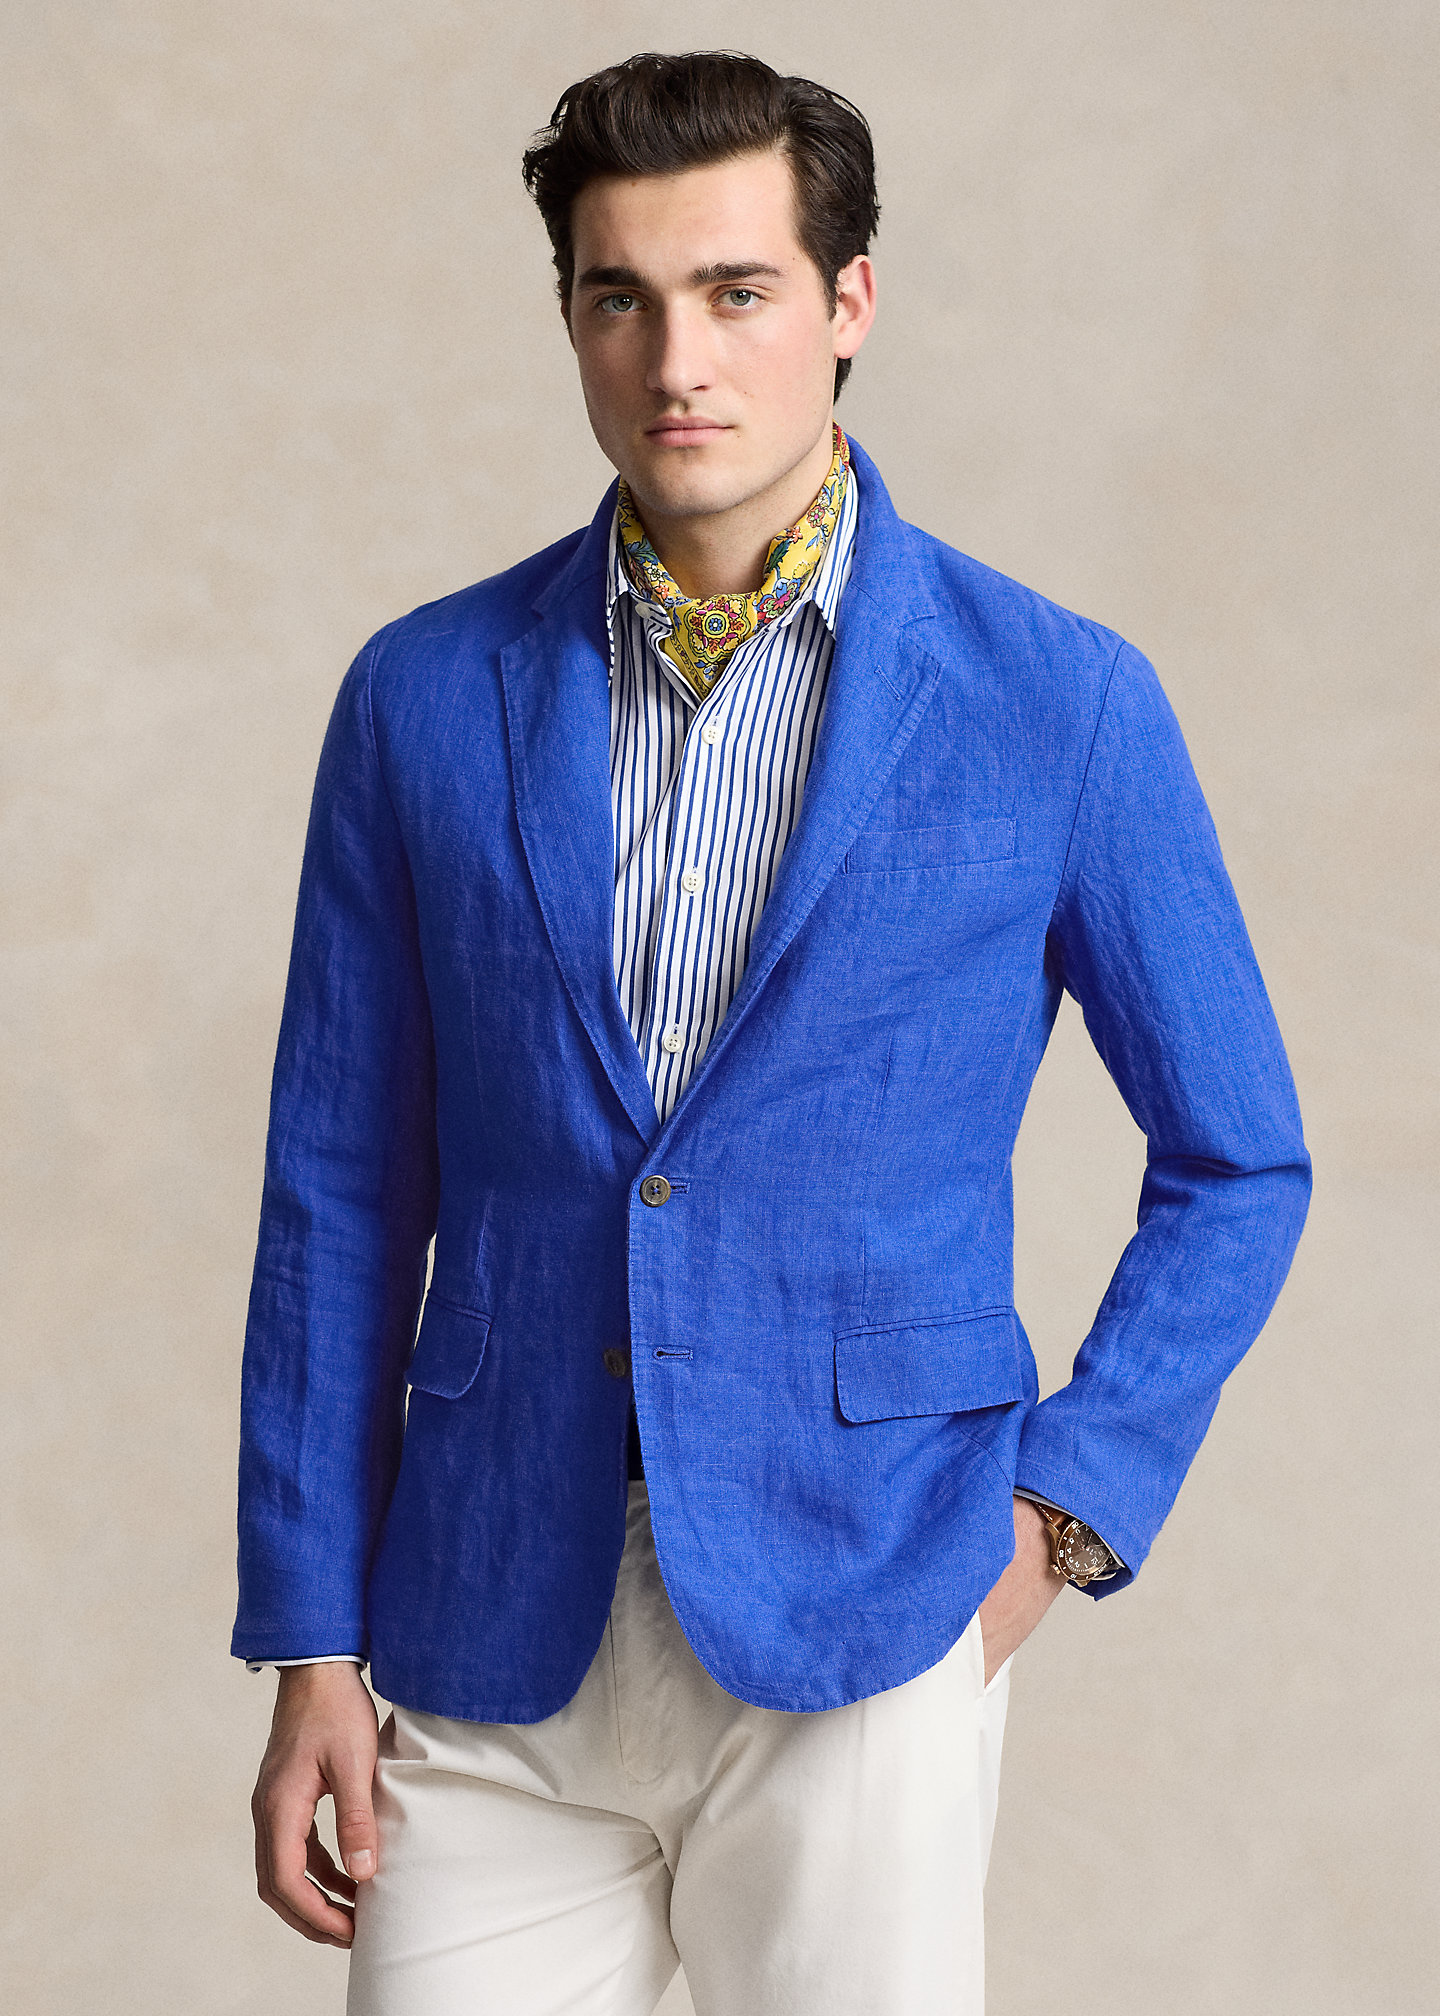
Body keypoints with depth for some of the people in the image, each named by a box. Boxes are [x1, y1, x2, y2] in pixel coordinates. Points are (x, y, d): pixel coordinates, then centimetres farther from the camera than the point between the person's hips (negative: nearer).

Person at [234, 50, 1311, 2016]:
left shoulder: (1059, 704, -1)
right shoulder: (427, 697, 4)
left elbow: (1234, 1163, 8)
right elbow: (342, 1191, 6)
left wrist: (1069, 1505, -3)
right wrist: (311, 1648, 4)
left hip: (859, 1620, -1)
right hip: (498, 1635, 2)